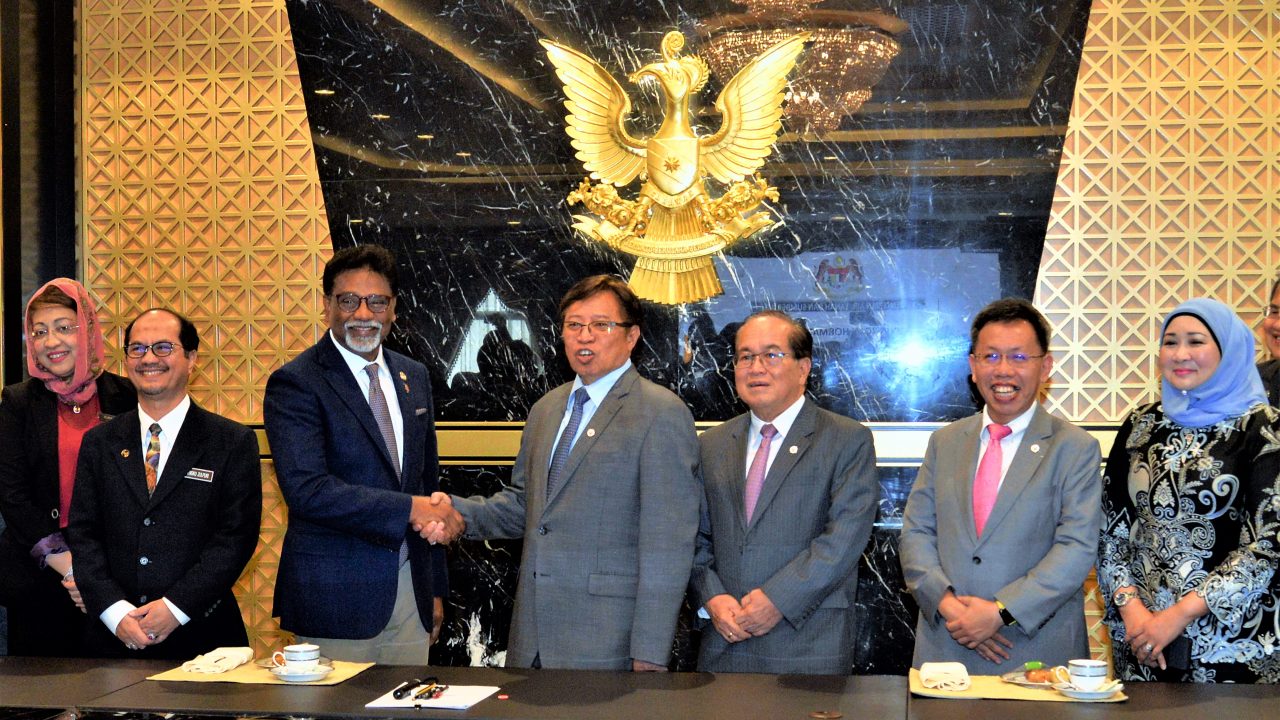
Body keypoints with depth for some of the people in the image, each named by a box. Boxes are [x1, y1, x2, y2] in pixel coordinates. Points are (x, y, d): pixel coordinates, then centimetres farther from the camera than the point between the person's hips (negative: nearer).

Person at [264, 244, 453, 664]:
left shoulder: (414, 378, 13)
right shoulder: (294, 384, -8)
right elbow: (307, 490, -20)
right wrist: (409, 509, -21)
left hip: (411, 592, 6)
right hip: (337, 598, -6)